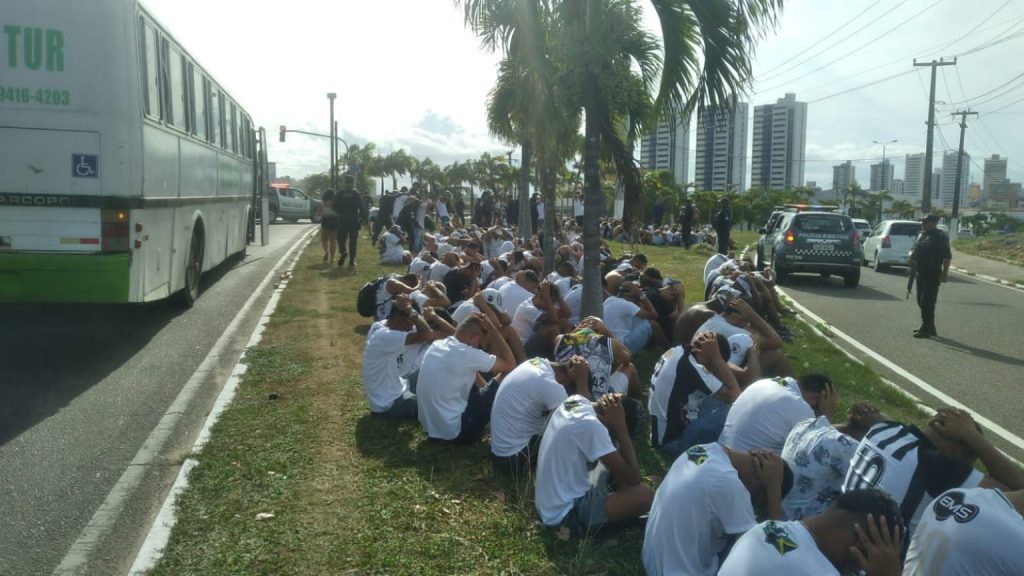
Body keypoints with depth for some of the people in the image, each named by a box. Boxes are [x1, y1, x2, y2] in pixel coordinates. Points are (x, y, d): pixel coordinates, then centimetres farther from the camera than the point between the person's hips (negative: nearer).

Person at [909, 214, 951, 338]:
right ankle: (930, 328, 25)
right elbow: (914, 248, 25)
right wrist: (911, 253, 1)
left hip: (932, 275, -9)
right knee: (921, 301, 14)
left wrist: (944, 274, -18)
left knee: (927, 302, -8)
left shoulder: (940, 237, -10)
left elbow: (947, 257, -13)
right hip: (920, 273, 9)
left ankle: (926, 330, -3)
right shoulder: (921, 235, 13)